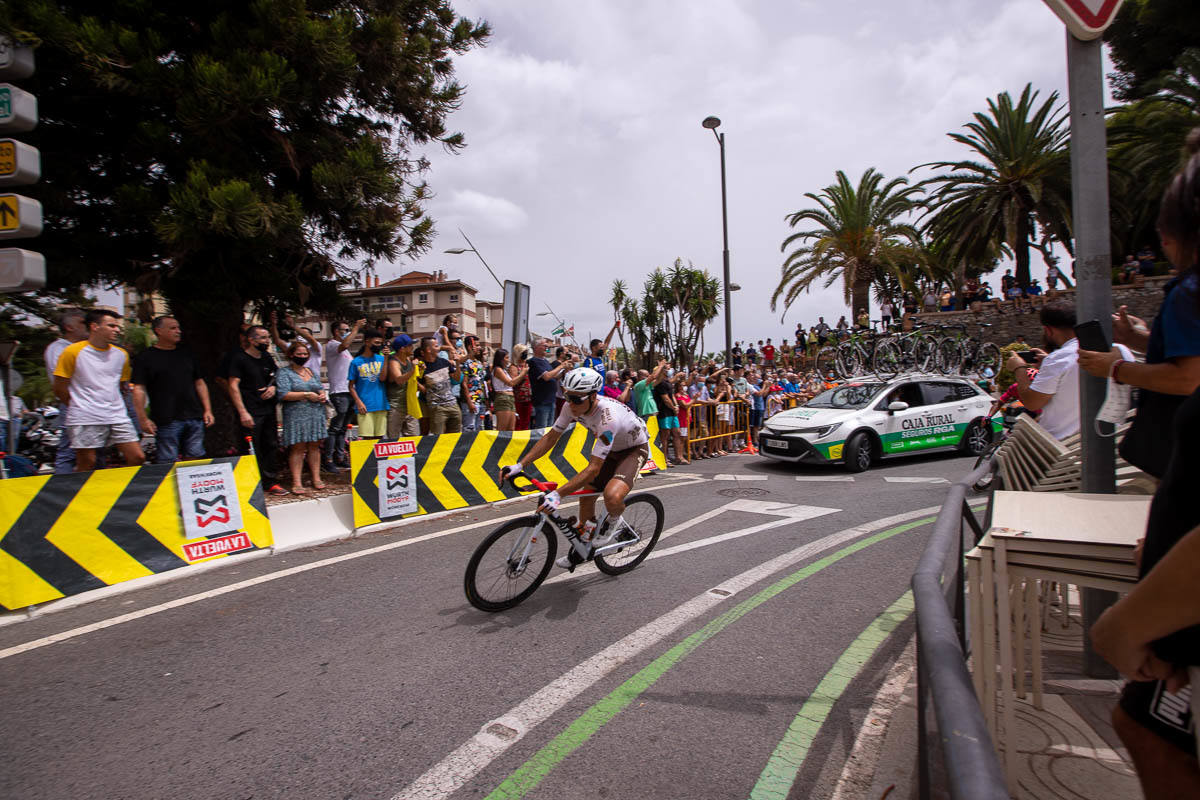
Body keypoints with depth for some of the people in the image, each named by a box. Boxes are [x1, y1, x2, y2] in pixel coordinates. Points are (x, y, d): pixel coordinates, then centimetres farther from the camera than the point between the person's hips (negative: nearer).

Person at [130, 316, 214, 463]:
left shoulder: (187, 355, 17)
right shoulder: (146, 357, 2)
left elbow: (200, 383, 19)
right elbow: (138, 389, -3)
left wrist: (207, 410, 10)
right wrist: (143, 418, -10)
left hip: (194, 418, 4)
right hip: (166, 422, -4)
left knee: (195, 459, 7)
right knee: (167, 463, -4)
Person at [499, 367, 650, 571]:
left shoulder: (607, 417, -40)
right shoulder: (572, 406, -18)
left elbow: (593, 469, -40)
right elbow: (550, 437, -7)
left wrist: (558, 494, -44)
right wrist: (519, 466, -15)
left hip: (635, 449, -7)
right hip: (611, 449, 7)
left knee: (612, 496, -31)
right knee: (586, 494, 4)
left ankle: (614, 523, 4)